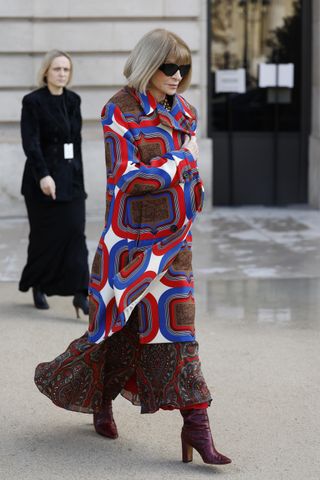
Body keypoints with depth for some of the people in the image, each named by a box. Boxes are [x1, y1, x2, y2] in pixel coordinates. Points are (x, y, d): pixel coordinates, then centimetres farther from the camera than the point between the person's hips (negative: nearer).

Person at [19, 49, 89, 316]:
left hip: (71, 176, 4)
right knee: (45, 235, 5)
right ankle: (37, 287, 26)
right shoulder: (33, 101, -8)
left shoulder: (73, 101, 9)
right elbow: (30, 143, -17)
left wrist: (77, 173, 14)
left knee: (75, 231, -6)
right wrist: (43, 175, -27)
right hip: (42, 178, -4)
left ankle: (80, 294, -9)